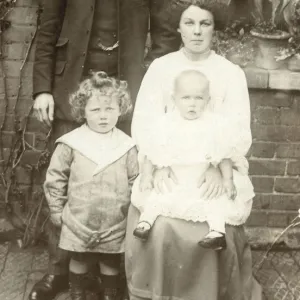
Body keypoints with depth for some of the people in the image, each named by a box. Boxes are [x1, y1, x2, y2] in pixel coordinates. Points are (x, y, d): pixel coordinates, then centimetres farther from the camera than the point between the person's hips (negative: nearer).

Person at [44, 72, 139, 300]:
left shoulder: (127, 146, -6)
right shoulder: (71, 143, -10)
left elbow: (135, 182, 2)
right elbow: (55, 178, -2)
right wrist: (57, 210, 1)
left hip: (115, 224, 1)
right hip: (79, 221, 0)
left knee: (111, 263, 17)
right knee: (78, 261, 18)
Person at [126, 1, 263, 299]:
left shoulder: (231, 73, 3)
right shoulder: (160, 67, 4)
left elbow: (239, 130, -5)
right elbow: (144, 121, -4)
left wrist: (219, 168, -22)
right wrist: (158, 164, -19)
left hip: (212, 174, 0)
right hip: (165, 171, 0)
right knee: (158, 230, -13)